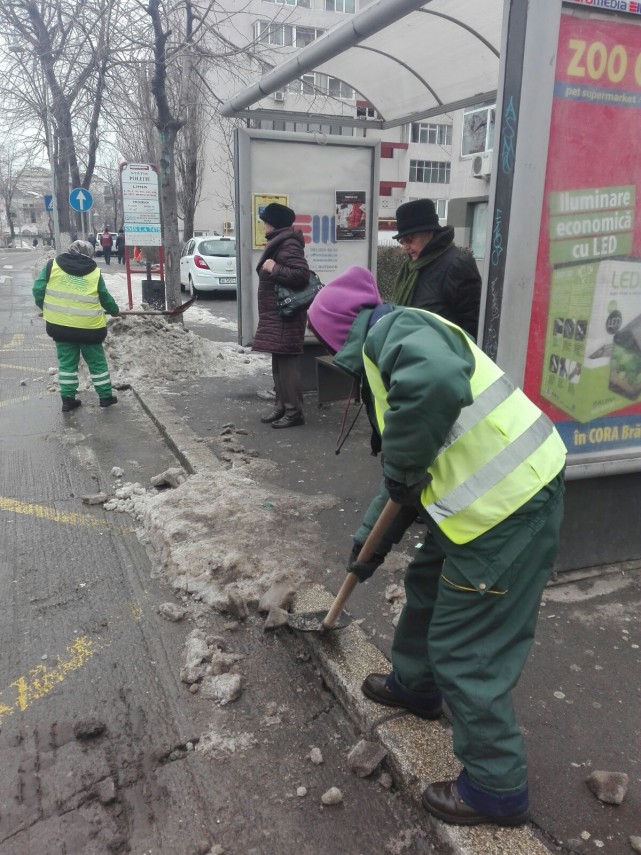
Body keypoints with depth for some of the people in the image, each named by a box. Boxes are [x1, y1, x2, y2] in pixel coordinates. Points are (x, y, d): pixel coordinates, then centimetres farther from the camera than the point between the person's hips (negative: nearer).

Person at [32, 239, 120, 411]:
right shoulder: (94, 272, 1)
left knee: (66, 362, 14)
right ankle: (105, 396, 21)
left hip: (59, 324, 2)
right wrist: (114, 310, 30)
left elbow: (38, 289, -2)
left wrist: (47, 309, 15)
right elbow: (105, 298, 11)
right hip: (89, 326, -1)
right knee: (97, 361, 13)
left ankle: (68, 399, 17)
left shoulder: (52, 265, 2)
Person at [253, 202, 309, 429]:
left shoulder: (289, 245, -15)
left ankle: (294, 412, -5)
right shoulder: (278, 243, 18)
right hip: (276, 315, 11)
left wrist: (274, 269, -20)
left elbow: (301, 274, -26)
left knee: (287, 362, -9)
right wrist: (270, 269, 11)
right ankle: (281, 406, 21)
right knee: (278, 363, 13)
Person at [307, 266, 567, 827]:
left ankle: (496, 788, 25)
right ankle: (415, 685, 53)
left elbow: (438, 380, -40)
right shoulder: (386, 353, 18)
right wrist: (370, 543, 31)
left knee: (467, 651, 4)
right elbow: (412, 468, 25)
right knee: (427, 583, 28)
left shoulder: (393, 329, -14)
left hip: (508, 506, -11)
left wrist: (401, 469, -24)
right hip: (496, 493, 11)